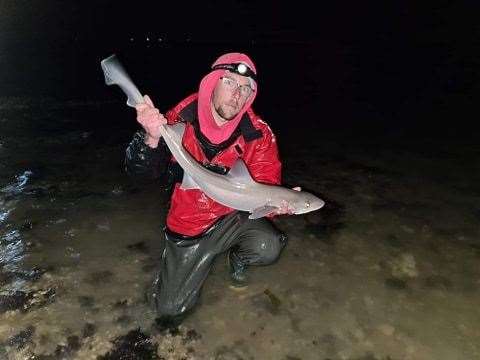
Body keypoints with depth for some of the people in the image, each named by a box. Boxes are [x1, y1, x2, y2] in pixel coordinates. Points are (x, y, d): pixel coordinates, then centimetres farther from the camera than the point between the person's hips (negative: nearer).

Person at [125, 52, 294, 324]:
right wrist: (152, 138, -36)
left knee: (268, 248, -31)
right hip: (187, 227, 1)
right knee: (171, 310, 1)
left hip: (234, 217, 0)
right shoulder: (182, 119, -15)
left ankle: (238, 259, 8)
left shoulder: (258, 134, -15)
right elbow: (140, 169, -15)